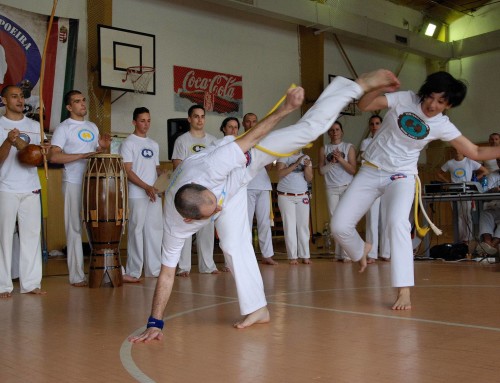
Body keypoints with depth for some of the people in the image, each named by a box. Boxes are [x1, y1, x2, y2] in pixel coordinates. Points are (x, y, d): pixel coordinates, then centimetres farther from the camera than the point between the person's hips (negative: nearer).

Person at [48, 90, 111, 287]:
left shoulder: (93, 127, 16)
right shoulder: (63, 128, -4)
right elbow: (53, 156, -15)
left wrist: (104, 147, 2)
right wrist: (82, 156, -19)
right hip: (74, 184, -6)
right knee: (75, 229, -2)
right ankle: (77, 276, 5)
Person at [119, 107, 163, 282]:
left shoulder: (154, 145, 17)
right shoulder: (128, 143, -3)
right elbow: (127, 171, -9)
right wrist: (146, 187, -17)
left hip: (154, 194, 6)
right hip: (137, 195, -6)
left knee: (155, 230, 7)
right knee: (136, 231, -4)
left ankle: (154, 269, 16)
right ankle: (133, 272, 2)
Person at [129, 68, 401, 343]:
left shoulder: (210, 168, -45)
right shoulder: (176, 226, -33)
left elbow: (250, 137, -34)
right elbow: (166, 274, -24)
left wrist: (285, 109, -29)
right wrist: (154, 324, -23)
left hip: (242, 161, -1)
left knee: (309, 128, -8)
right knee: (234, 245, -8)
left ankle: (362, 84, 7)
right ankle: (257, 309, 11)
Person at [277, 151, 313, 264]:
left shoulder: (306, 158, 9)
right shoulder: (284, 157, -2)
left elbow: (309, 179, 4)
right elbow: (280, 174, -16)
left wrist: (307, 166, -14)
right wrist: (296, 164, -21)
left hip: (302, 196, 4)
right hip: (286, 196, -3)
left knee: (303, 226, 1)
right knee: (289, 226, -5)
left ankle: (305, 256, 5)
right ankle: (292, 256, -3)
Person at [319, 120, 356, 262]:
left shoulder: (349, 147, 6)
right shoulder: (324, 149, 11)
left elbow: (353, 170, 0)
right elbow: (321, 170, 6)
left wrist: (341, 159, -12)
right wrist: (332, 162, -10)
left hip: (347, 187, -2)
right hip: (331, 188, 2)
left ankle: (346, 253, -7)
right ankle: (338, 253, 4)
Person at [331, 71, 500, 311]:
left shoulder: (443, 126, -7)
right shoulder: (404, 99, -10)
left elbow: (476, 152, -3)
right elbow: (364, 105, -15)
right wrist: (380, 86, -32)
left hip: (401, 177, -1)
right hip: (370, 172, 1)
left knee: (397, 222, -32)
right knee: (339, 226, -6)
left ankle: (404, 291, -28)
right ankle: (361, 251, 30)